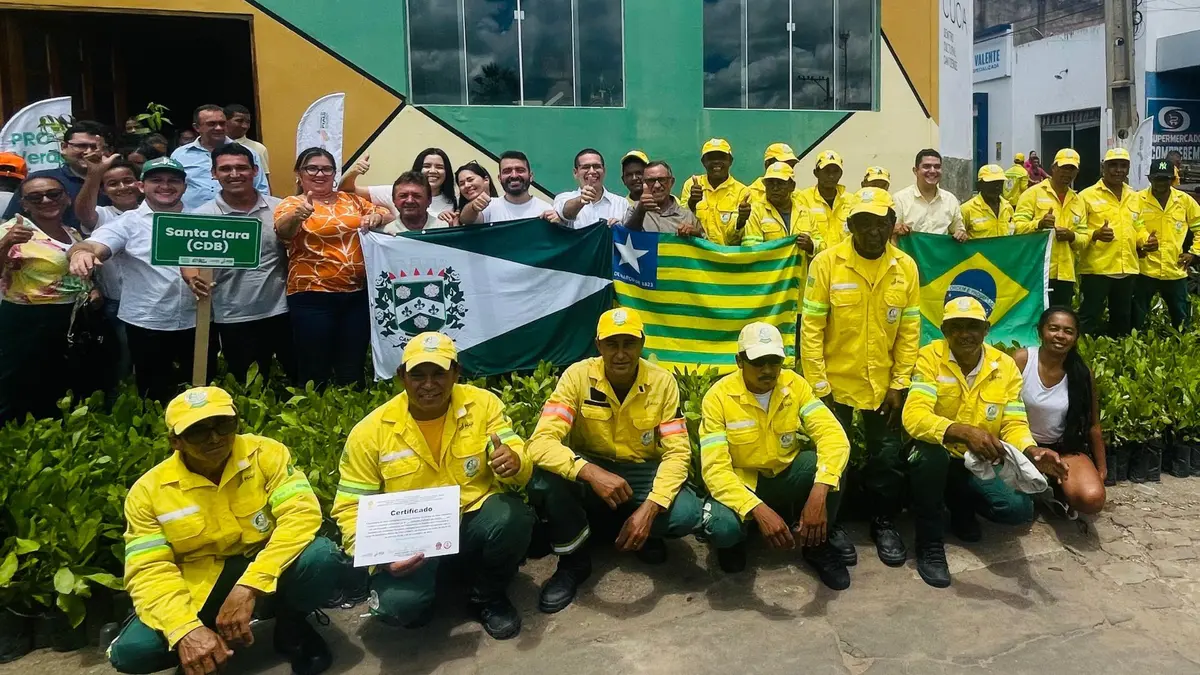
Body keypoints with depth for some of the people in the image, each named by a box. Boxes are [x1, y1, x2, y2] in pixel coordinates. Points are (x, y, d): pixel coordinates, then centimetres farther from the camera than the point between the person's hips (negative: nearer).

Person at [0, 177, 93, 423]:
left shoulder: (74, 234, 10)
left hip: (73, 322, 7)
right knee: (22, 399, -2)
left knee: (69, 395, 17)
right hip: (27, 323, -7)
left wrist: (93, 289, 6)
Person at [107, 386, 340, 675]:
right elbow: (149, 571, -13)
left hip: (267, 572, -1)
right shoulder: (148, 491, -8)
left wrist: (249, 586, -34)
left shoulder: (266, 453, -12)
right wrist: (185, 630, -32)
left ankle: (291, 625, 2)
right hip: (199, 586, 1)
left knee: (322, 557, -32)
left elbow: (302, 514, -23)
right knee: (131, 651, -23)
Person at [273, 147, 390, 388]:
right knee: (316, 371, 2)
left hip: (358, 294, 4)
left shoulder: (351, 200, 14)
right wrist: (297, 215, -44)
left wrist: (376, 216, -4)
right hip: (313, 298, -4)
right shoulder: (291, 204, 0)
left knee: (353, 370, 11)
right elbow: (283, 230, -21)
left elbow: (386, 213, 21)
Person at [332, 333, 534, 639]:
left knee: (512, 517, -32)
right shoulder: (370, 431, -9)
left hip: (474, 521, 1)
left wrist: (514, 463, -36)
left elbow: (517, 465, -10)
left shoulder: (483, 404, -7)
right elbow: (351, 507, -4)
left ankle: (490, 597, 0)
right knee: (401, 604, -29)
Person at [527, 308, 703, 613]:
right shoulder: (578, 376, -18)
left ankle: (645, 535, 8)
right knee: (543, 479, -33)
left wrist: (649, 508, -31)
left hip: (642, 474, 1)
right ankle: (573, 561, -6)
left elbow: (677, 452, -15)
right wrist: (591, 473, -45)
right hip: (590, 472, 0)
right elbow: (541, 442, -27)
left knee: (687, 514, -29)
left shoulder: (662, 382, -14)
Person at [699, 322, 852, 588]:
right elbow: (715, 469, -27)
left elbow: (833, 436, -24)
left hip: (785, 475, 3)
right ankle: (733, 540, 6)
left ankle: (818, 546, -2)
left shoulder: (795, 385, -12)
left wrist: (819, 493, -41)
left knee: (830, 465, -28)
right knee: (723, 527, -35)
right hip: (740, 482, -3)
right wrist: (758, 510, -42)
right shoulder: (718, 397, -21)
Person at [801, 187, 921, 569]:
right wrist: (818, 386, -13)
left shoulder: (906, 267, -3)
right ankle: (832, 526, 28)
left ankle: (884, 524, 33)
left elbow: (910, 331, 1)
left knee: (887, 458, 11)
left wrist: (900, 384, -3)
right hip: (835, 382, -2)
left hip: (883, 384, 2)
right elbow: (811, 328, -11)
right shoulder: (826, 262, -12)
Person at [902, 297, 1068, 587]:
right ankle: (929, 544, -14)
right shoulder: (929, 358, -17)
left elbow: (1014, 424, -8)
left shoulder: (1006, 366, -5)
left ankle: (962, 507, 17)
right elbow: (914, 416, -30)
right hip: (936, 458, -3)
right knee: (931, 453, -39)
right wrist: (964, 432, -47)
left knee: (1019, 508, -22)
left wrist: (1032, 451, -32)